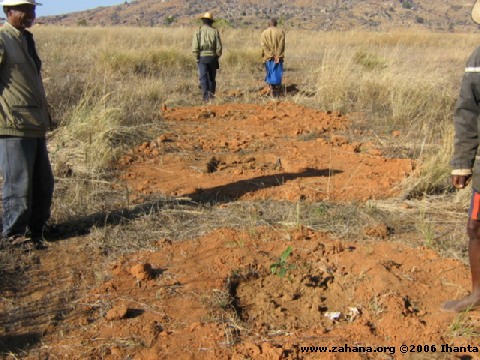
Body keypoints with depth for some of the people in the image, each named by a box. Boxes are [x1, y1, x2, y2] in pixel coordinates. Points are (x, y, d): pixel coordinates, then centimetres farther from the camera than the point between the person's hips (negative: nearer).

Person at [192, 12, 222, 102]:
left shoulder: (198, 31, -2)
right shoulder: (214, 31, 0)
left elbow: (194, 46, -9)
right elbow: (219, 47, -2)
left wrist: (197, 57, 0)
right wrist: (217, 57, 10)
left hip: (202, 57, -1)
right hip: (212, 57, 1)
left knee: (203, 77, -3)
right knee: (212, 77, 14)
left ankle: (206, 94, -19)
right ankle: (211, 94, 20)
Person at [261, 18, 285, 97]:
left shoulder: (264, 33, 0)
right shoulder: (281, 32, -2)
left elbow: (264, 46, -8)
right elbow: (281, 45, -11)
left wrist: (271, 56, -10)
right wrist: (278, 57, -13)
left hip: (268, 57, 1)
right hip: (278, 57, -1)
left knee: (270, 73, 10)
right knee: (277, 73, 8)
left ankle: (272, 91, 7)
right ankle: (277, 91, 7)